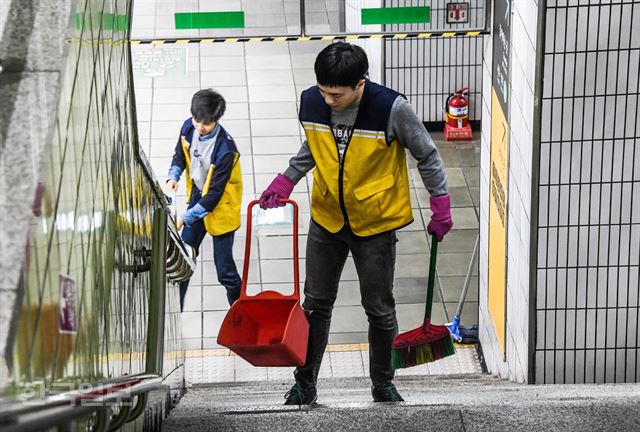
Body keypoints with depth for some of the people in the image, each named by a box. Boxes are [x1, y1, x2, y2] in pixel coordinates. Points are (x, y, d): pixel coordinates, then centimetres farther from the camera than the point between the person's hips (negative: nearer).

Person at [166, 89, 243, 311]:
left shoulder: (225, 150, -33)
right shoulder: (188, 128, -14)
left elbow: (214, 195, -28)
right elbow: (180, 156, 7)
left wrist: (185, 219, -30)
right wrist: (173, 178, -14)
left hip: (220, 204, -6)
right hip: (197, 195, 6)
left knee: (224, 267, -2)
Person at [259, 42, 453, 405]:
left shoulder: (392, 109, -25)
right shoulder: (312, 102, -13)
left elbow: (427, 156, -9)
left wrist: (441, 206, -7)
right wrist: (286, 181, 0)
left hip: (375, 224, -3)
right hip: (327, 220, 3)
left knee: (380, 309, 9)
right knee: (316, 304, 11)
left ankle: (383, 384, 27)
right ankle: (305, 385, 22)